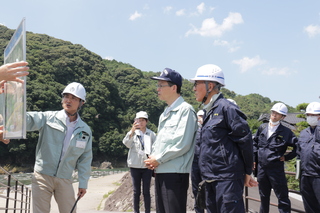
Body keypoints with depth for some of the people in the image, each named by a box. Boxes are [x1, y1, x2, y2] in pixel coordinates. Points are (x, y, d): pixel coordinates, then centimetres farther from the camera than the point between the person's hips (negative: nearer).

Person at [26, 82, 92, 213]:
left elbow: (85, 159, 9)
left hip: (65, 180, 2)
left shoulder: (85, 130, 5)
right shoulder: (49, 118, -3)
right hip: (42, 176, -2)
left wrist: (83, 183, 6)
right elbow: (27, 120, -19)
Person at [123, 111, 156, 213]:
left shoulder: (151, 134, 4)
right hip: (135, 166, 0)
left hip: (147, 166, 0)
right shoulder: (133, 133, 3)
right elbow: (127, 143, -14)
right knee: (136, 191, 5)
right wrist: (132, 131, -30)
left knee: (146, 191, 2)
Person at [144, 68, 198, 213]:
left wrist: (158, 159, -10)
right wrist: (152, 158, 3)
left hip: (175, 172, -8)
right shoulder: (165, 113, 19)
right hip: (160, 171, 9)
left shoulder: (185, 109, -8)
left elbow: (182, 144, -17)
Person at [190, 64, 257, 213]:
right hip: (211, 179, 9)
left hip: (227, 178, -9)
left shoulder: (226, 108, -12)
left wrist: (247, 172, -5)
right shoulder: (208, 111, 15)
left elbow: (245, 140, -12)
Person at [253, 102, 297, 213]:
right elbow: (255, 143, 17)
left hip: (276, 169, -4)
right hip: (261, 168, 4)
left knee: (282, 197, 0)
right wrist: (254, 159, 11)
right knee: (263, 197, 18)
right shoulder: (262, 128, 6)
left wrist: (286, 157, -5)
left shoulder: (286, 132, -6)